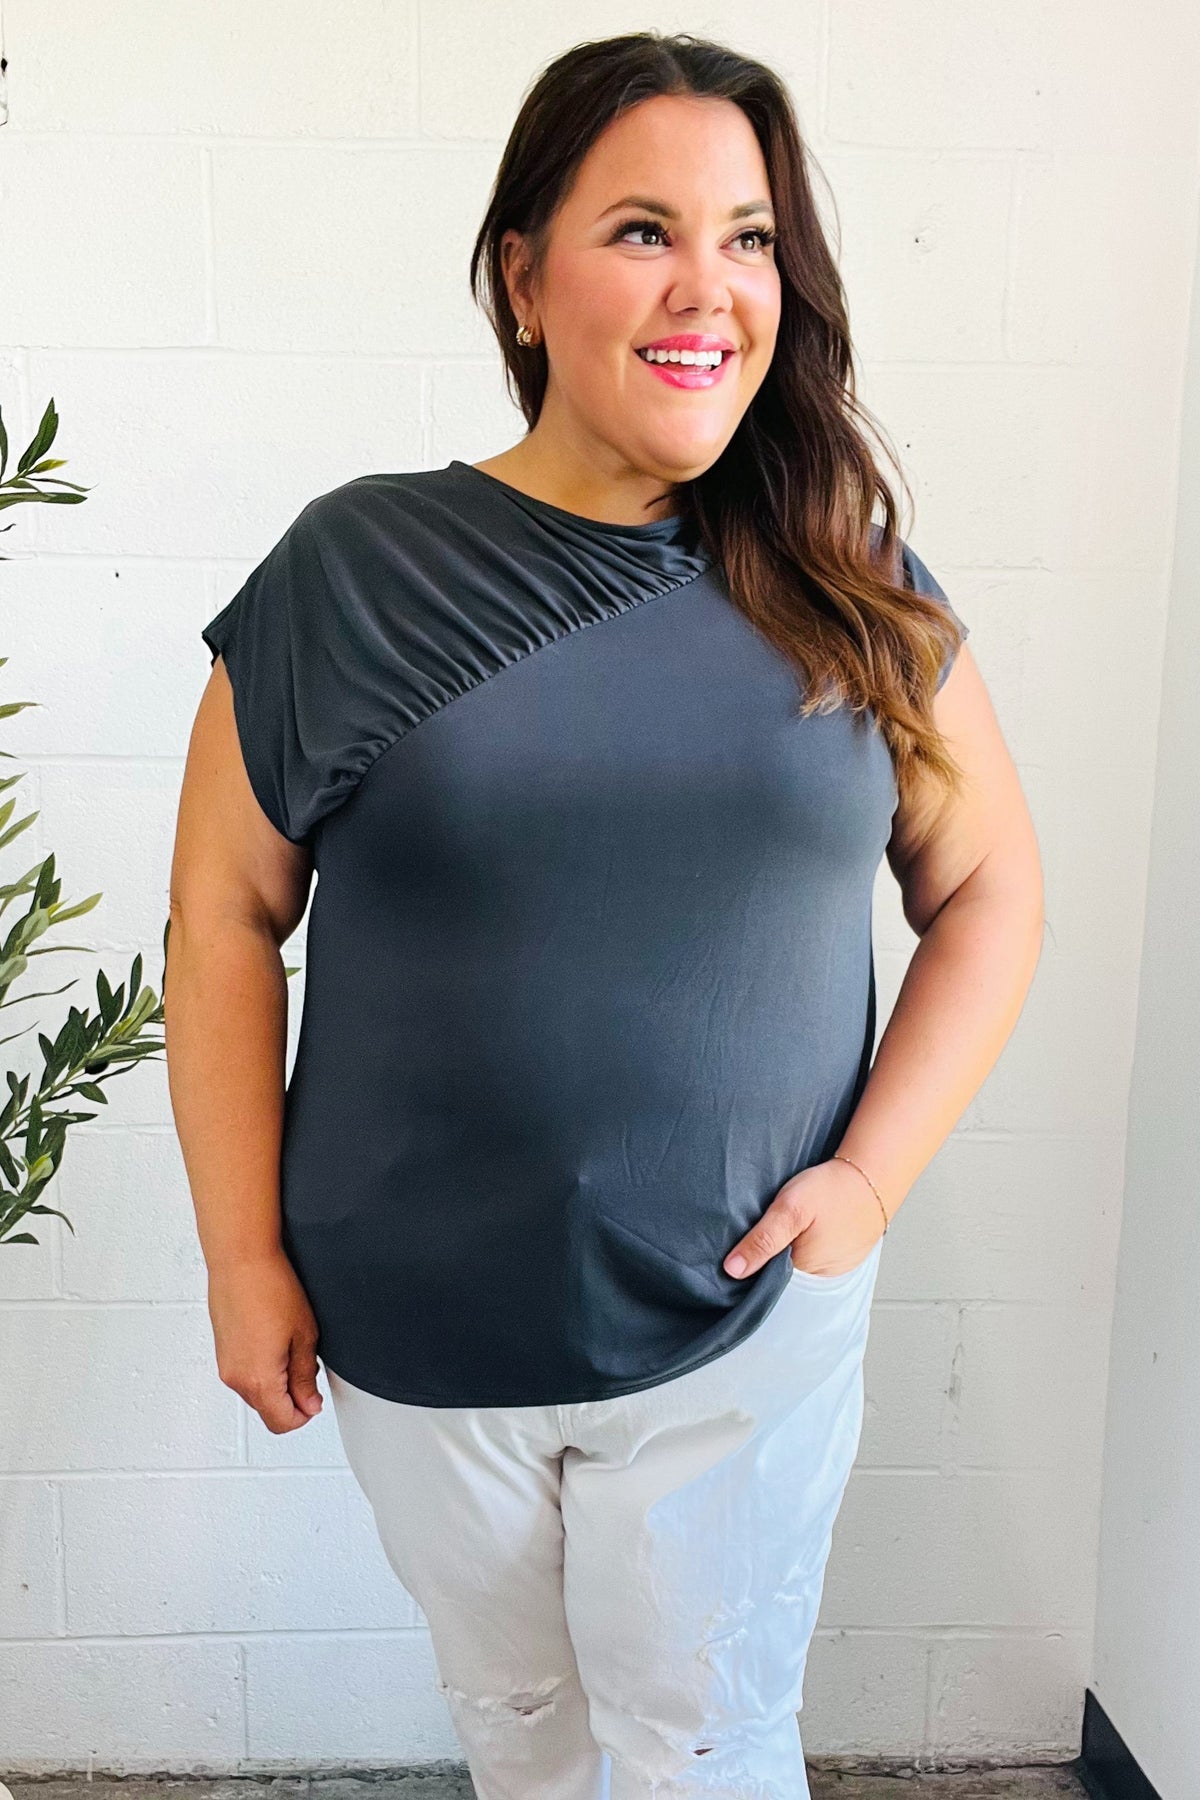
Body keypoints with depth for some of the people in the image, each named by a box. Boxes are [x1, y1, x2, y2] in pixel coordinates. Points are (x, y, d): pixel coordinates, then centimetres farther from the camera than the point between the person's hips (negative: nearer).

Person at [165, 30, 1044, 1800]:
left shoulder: (852, 592, -3)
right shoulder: (354, 569, -8)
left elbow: (989, 886, 4)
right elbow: (227, 914, -3)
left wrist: (872, 1172, -7)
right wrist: (245, 1255, -3)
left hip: (745, 1327, 0)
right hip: (413, 1335, 1)